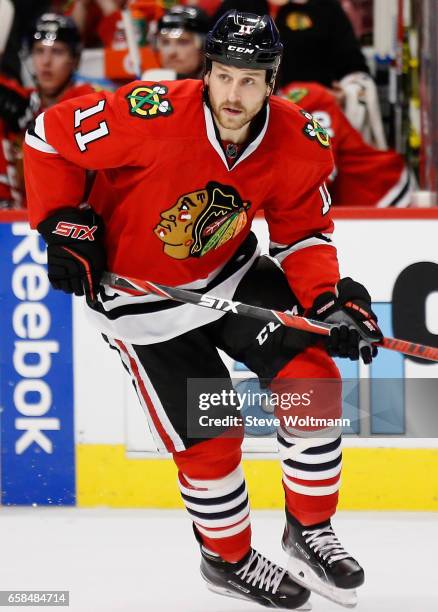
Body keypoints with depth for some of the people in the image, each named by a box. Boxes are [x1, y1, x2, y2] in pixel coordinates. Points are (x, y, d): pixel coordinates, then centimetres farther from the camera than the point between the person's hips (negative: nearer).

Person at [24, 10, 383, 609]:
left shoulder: (297, 143, -16)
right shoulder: (153, 116, -31)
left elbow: (304, 234, -3)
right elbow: (51, 135, -19)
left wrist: (329, 301, -20)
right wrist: (64, 224, -18)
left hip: (230, 275, 5)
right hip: (138, 293, -4)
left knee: (311, 376, -9)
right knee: (211, 434, -5)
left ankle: (310, 531, 12)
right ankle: (228, 559, 22)